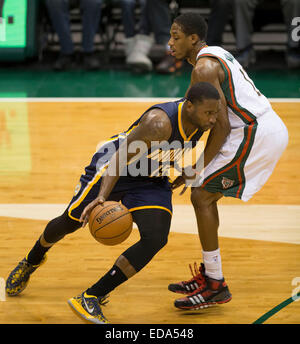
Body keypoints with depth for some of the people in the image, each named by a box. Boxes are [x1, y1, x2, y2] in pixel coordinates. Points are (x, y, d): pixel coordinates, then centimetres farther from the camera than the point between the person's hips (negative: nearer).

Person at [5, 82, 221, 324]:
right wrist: (103, 196, -48)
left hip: (153, 182, 5)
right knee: (70, 222, 10)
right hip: (112, 166, -5)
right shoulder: (160, 123, -36)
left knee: (156, 240, -18)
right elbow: (121, 156, -36)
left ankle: (91, 298, -11)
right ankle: (32, 261, 45)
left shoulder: (202, 120, -14)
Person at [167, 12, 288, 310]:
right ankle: (208, 273, 23)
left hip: (254, 133, -10)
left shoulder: (204, 67, -12)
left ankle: (215, 286, -2)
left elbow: (222, 126, -17)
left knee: (201, 196, -6)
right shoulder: (217, 55, 19)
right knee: (206, 195, 17)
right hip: (273, 130, 10)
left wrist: (195, 172, -11)